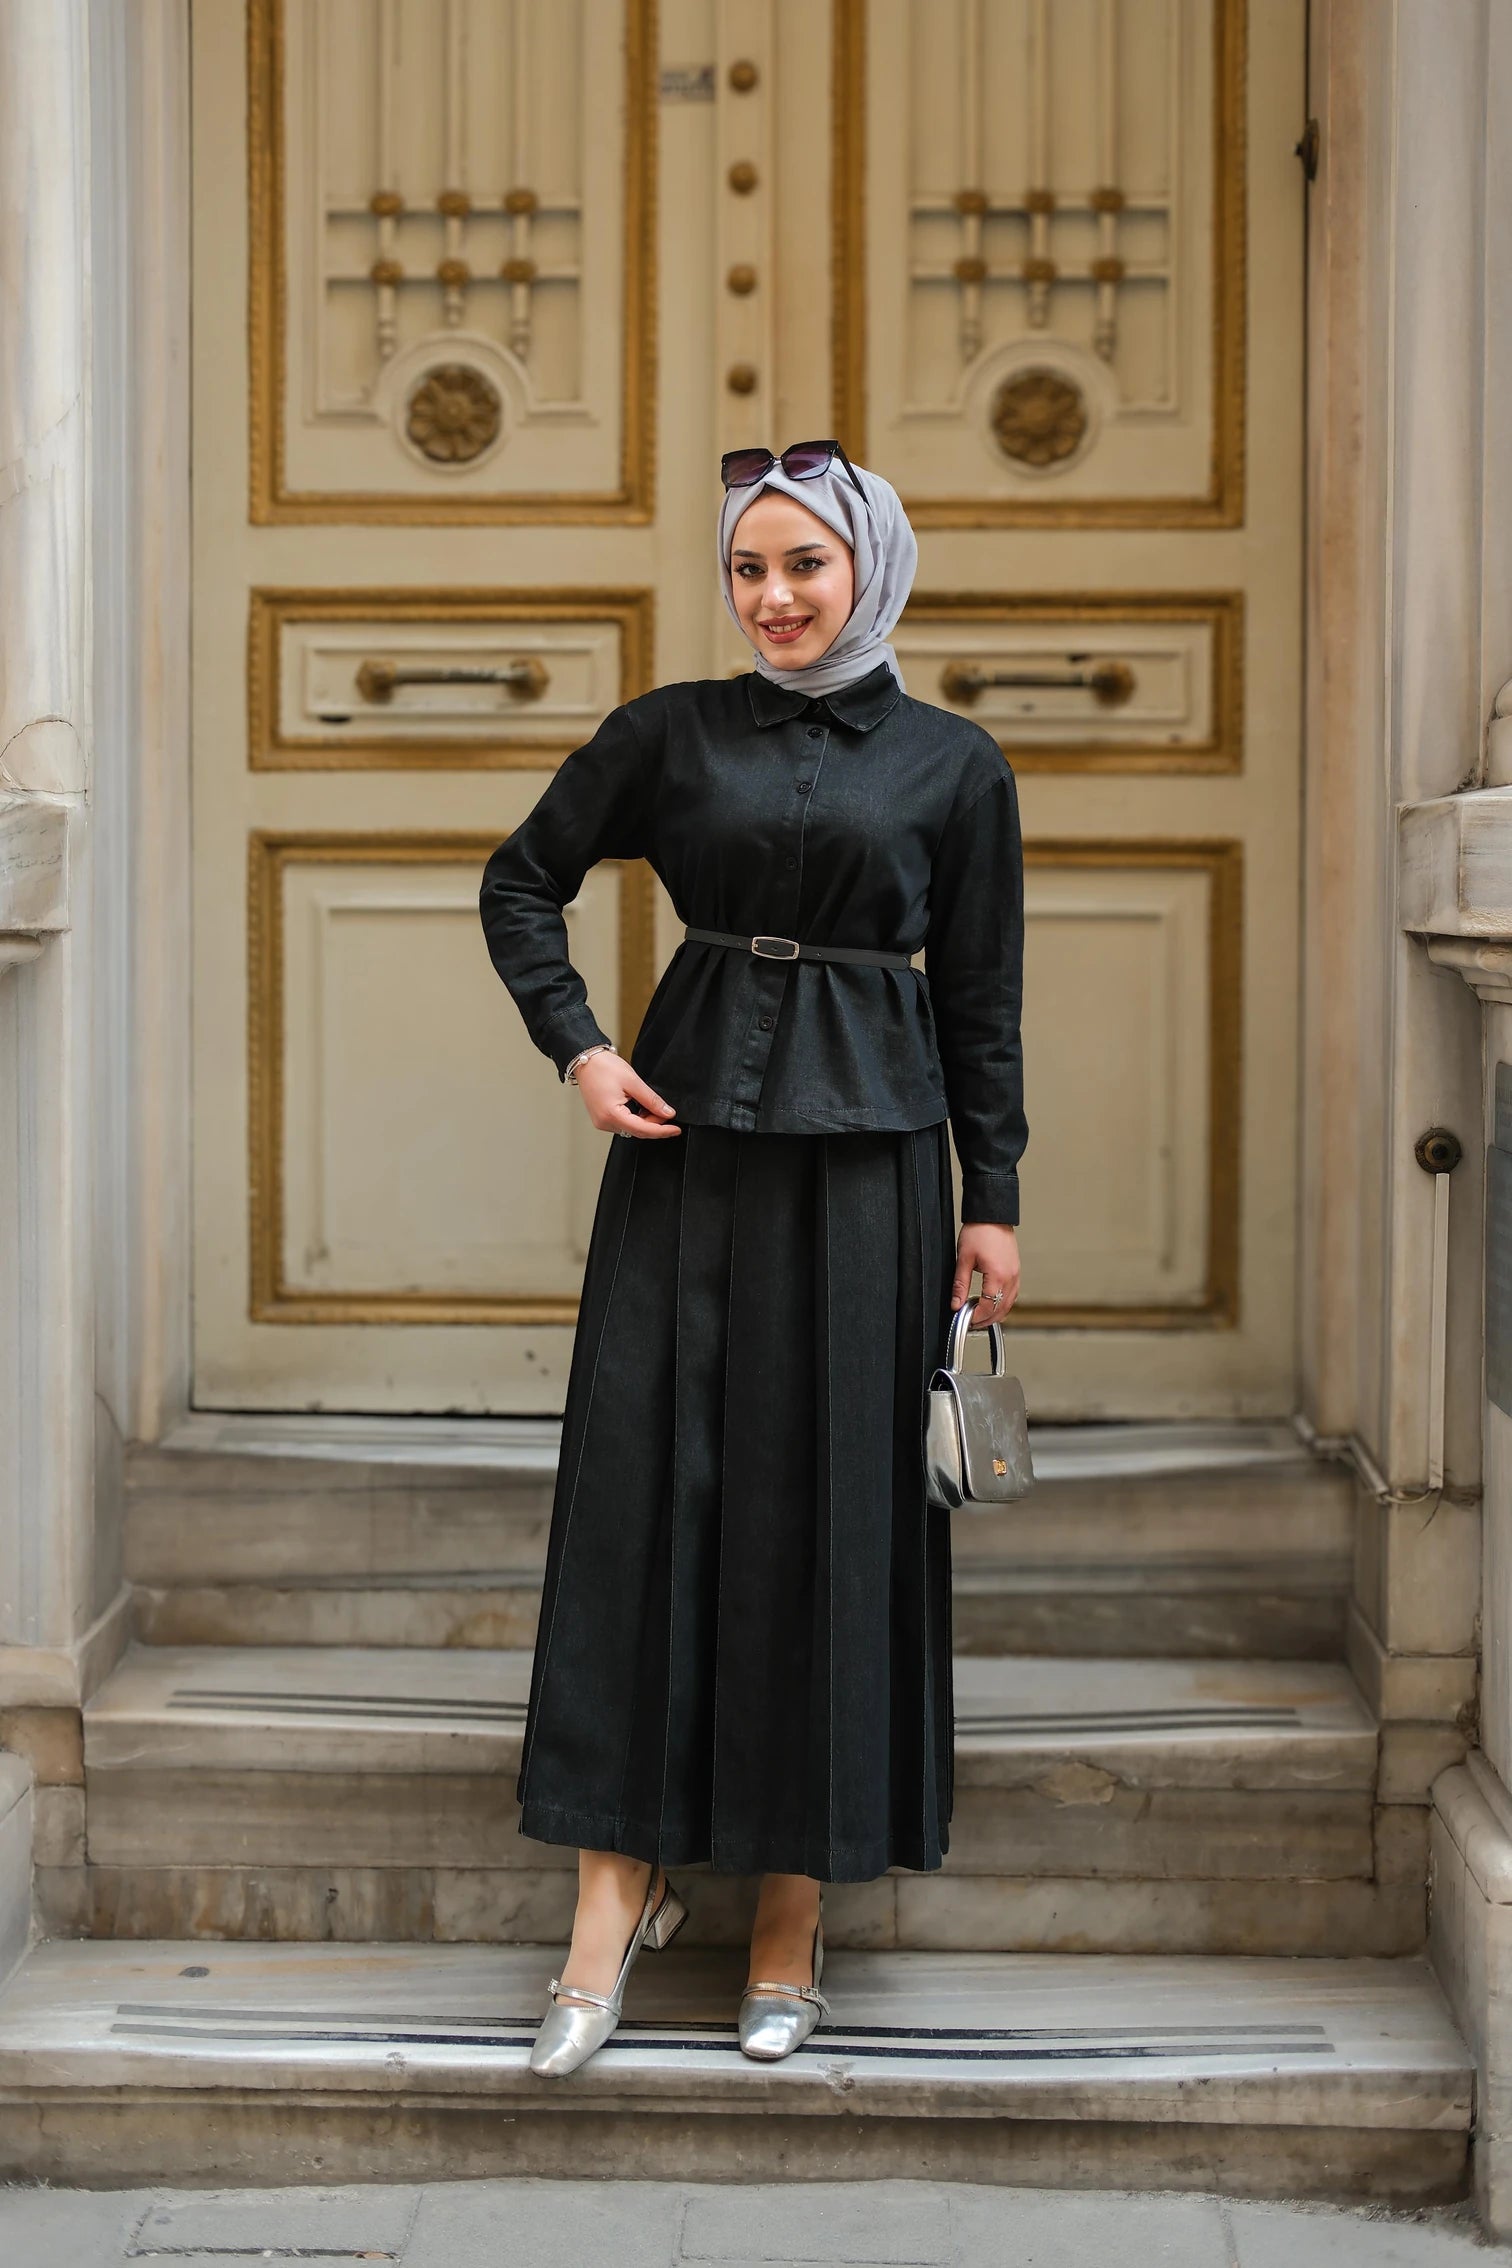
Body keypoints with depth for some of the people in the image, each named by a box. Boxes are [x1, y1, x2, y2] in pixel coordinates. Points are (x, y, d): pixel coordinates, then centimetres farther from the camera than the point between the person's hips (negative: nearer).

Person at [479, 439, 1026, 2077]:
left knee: (827, 1506, 1)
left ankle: (793, 1923, 10)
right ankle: (617, 1893, 2)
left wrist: (992, 1201, 3)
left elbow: (980, 1000, 6)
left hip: (865, 1156, -1)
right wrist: (576, 1047, 0)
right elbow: (521, 880, 13)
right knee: (640, 1481, -4)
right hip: (688, 1136, 1)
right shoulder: (673, 731, 6)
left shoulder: (953, 764, 5)